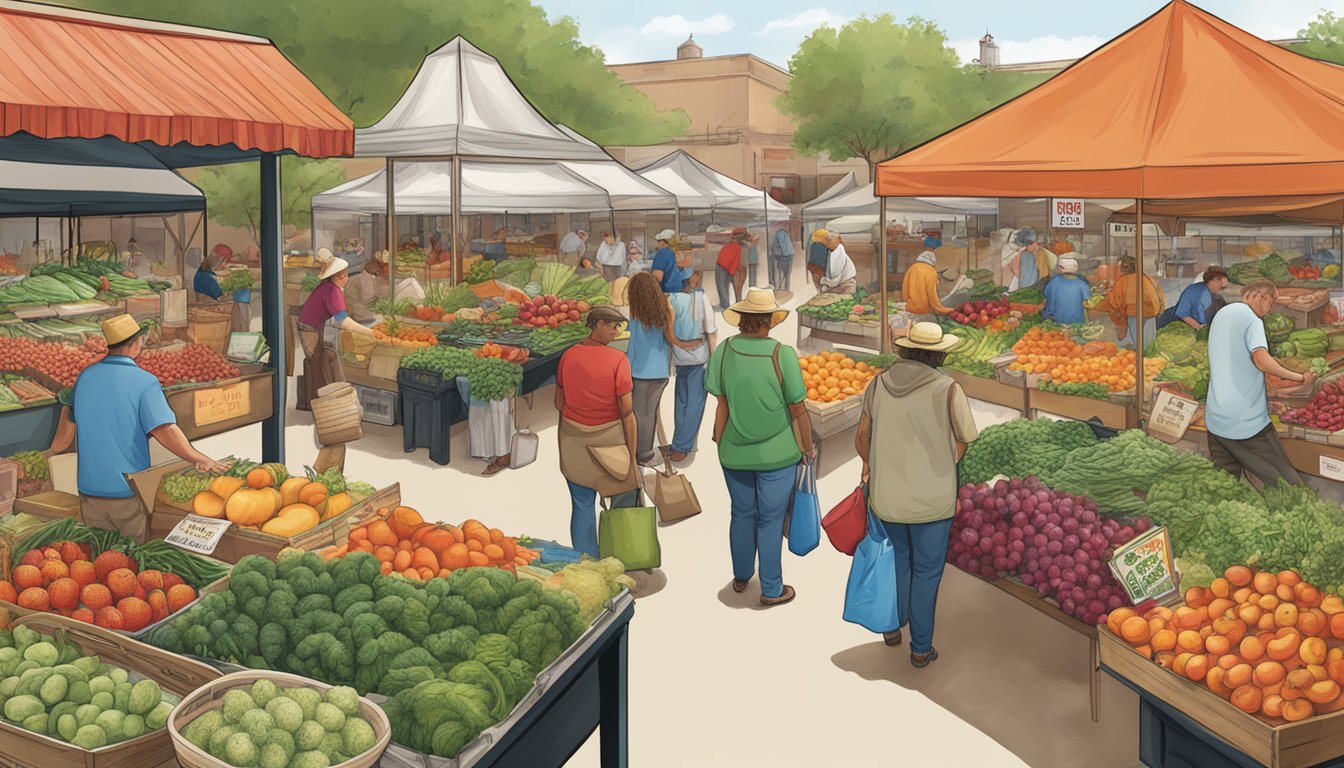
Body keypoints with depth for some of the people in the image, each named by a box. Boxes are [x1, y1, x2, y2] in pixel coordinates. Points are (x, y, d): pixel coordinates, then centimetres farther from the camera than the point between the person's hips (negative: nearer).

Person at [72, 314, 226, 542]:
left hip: (90, 489, 5)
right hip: (127, 490, -5)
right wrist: (200, 460, -21)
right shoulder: (143, 382, -15)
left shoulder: (85, 377, 4)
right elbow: (164, 429, -26)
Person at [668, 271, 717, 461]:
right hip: (699, 355, -2)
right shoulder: (702, 298, -10)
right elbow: (710, 332, -8)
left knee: (681, 400, 18)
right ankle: (680, 447, 1)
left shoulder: (671, 299, -7)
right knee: (695, 401, 4)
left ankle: (682, 444, 24)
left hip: (679, 356, 3)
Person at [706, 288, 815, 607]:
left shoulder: (723, 351, -11)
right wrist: (808, 448, 3)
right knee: (771, 520, 11)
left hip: (735, 453, 3)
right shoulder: (783, 354, -18)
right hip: (777, 455, -3)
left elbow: (721, 406, -8)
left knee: (742, 514, 21)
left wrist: (719, 443, 6)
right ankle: (771, 590, 24)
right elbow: (798, 410, -12)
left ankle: (741, 577, 38)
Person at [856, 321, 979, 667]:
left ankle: (892, 627, 38)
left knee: (898, 558, 26)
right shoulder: (948, 389, -15)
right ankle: (921, 648, 21)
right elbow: (963, 443, -4)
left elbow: (862, 438, 3)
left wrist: (870, 464, 22)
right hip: (932, 498, -3)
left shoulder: (879, 385, -5)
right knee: (926, 572, 12)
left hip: (886, 495, 4)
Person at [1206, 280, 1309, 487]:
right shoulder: (1251, 319, -10)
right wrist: (1300, 378, -19)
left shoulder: (1221, 314, 16)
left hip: (1215, 418, 8)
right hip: (1247, 419, -8)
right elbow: (1261, 359, -27)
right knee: (1284, 480, -4)